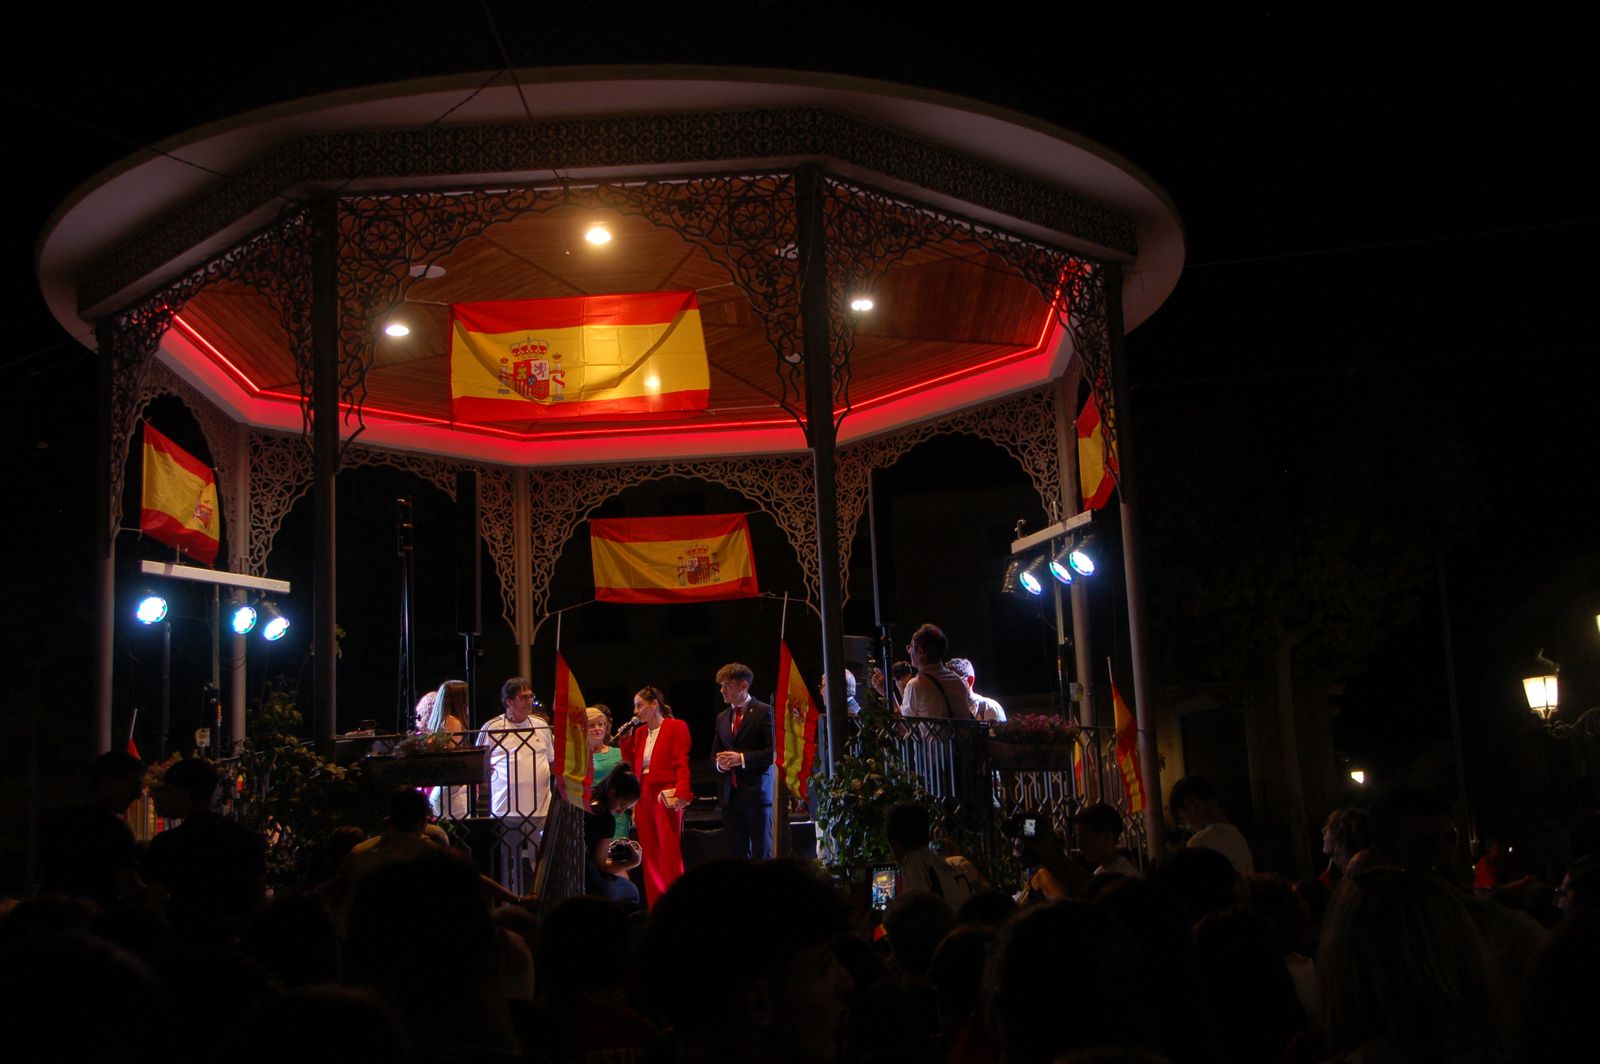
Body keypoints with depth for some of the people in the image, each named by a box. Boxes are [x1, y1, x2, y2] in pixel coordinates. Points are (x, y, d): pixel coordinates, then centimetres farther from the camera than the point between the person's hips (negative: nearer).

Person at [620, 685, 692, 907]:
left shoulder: (676, 727, -2)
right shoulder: (639, 732, 17)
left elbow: (682, 763, -9)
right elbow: (631, 766, 16)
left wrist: (681, 795, -20)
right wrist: (626, 740, 9)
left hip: (666, 797, -6)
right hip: (643, 798, 6)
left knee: (670, 857, -8)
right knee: (650, 859, 5)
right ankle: (655, 910, 8)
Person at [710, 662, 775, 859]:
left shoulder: (764, 712, -3)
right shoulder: (722, 718, 17)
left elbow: (774, 751, -11)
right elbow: (714, 755, 20)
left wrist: (742, 758, -18)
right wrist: (719, 763, -3)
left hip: (757, 793, -6)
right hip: (730, 795, 6)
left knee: (761, 854, -3)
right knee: (737, 855, 7)